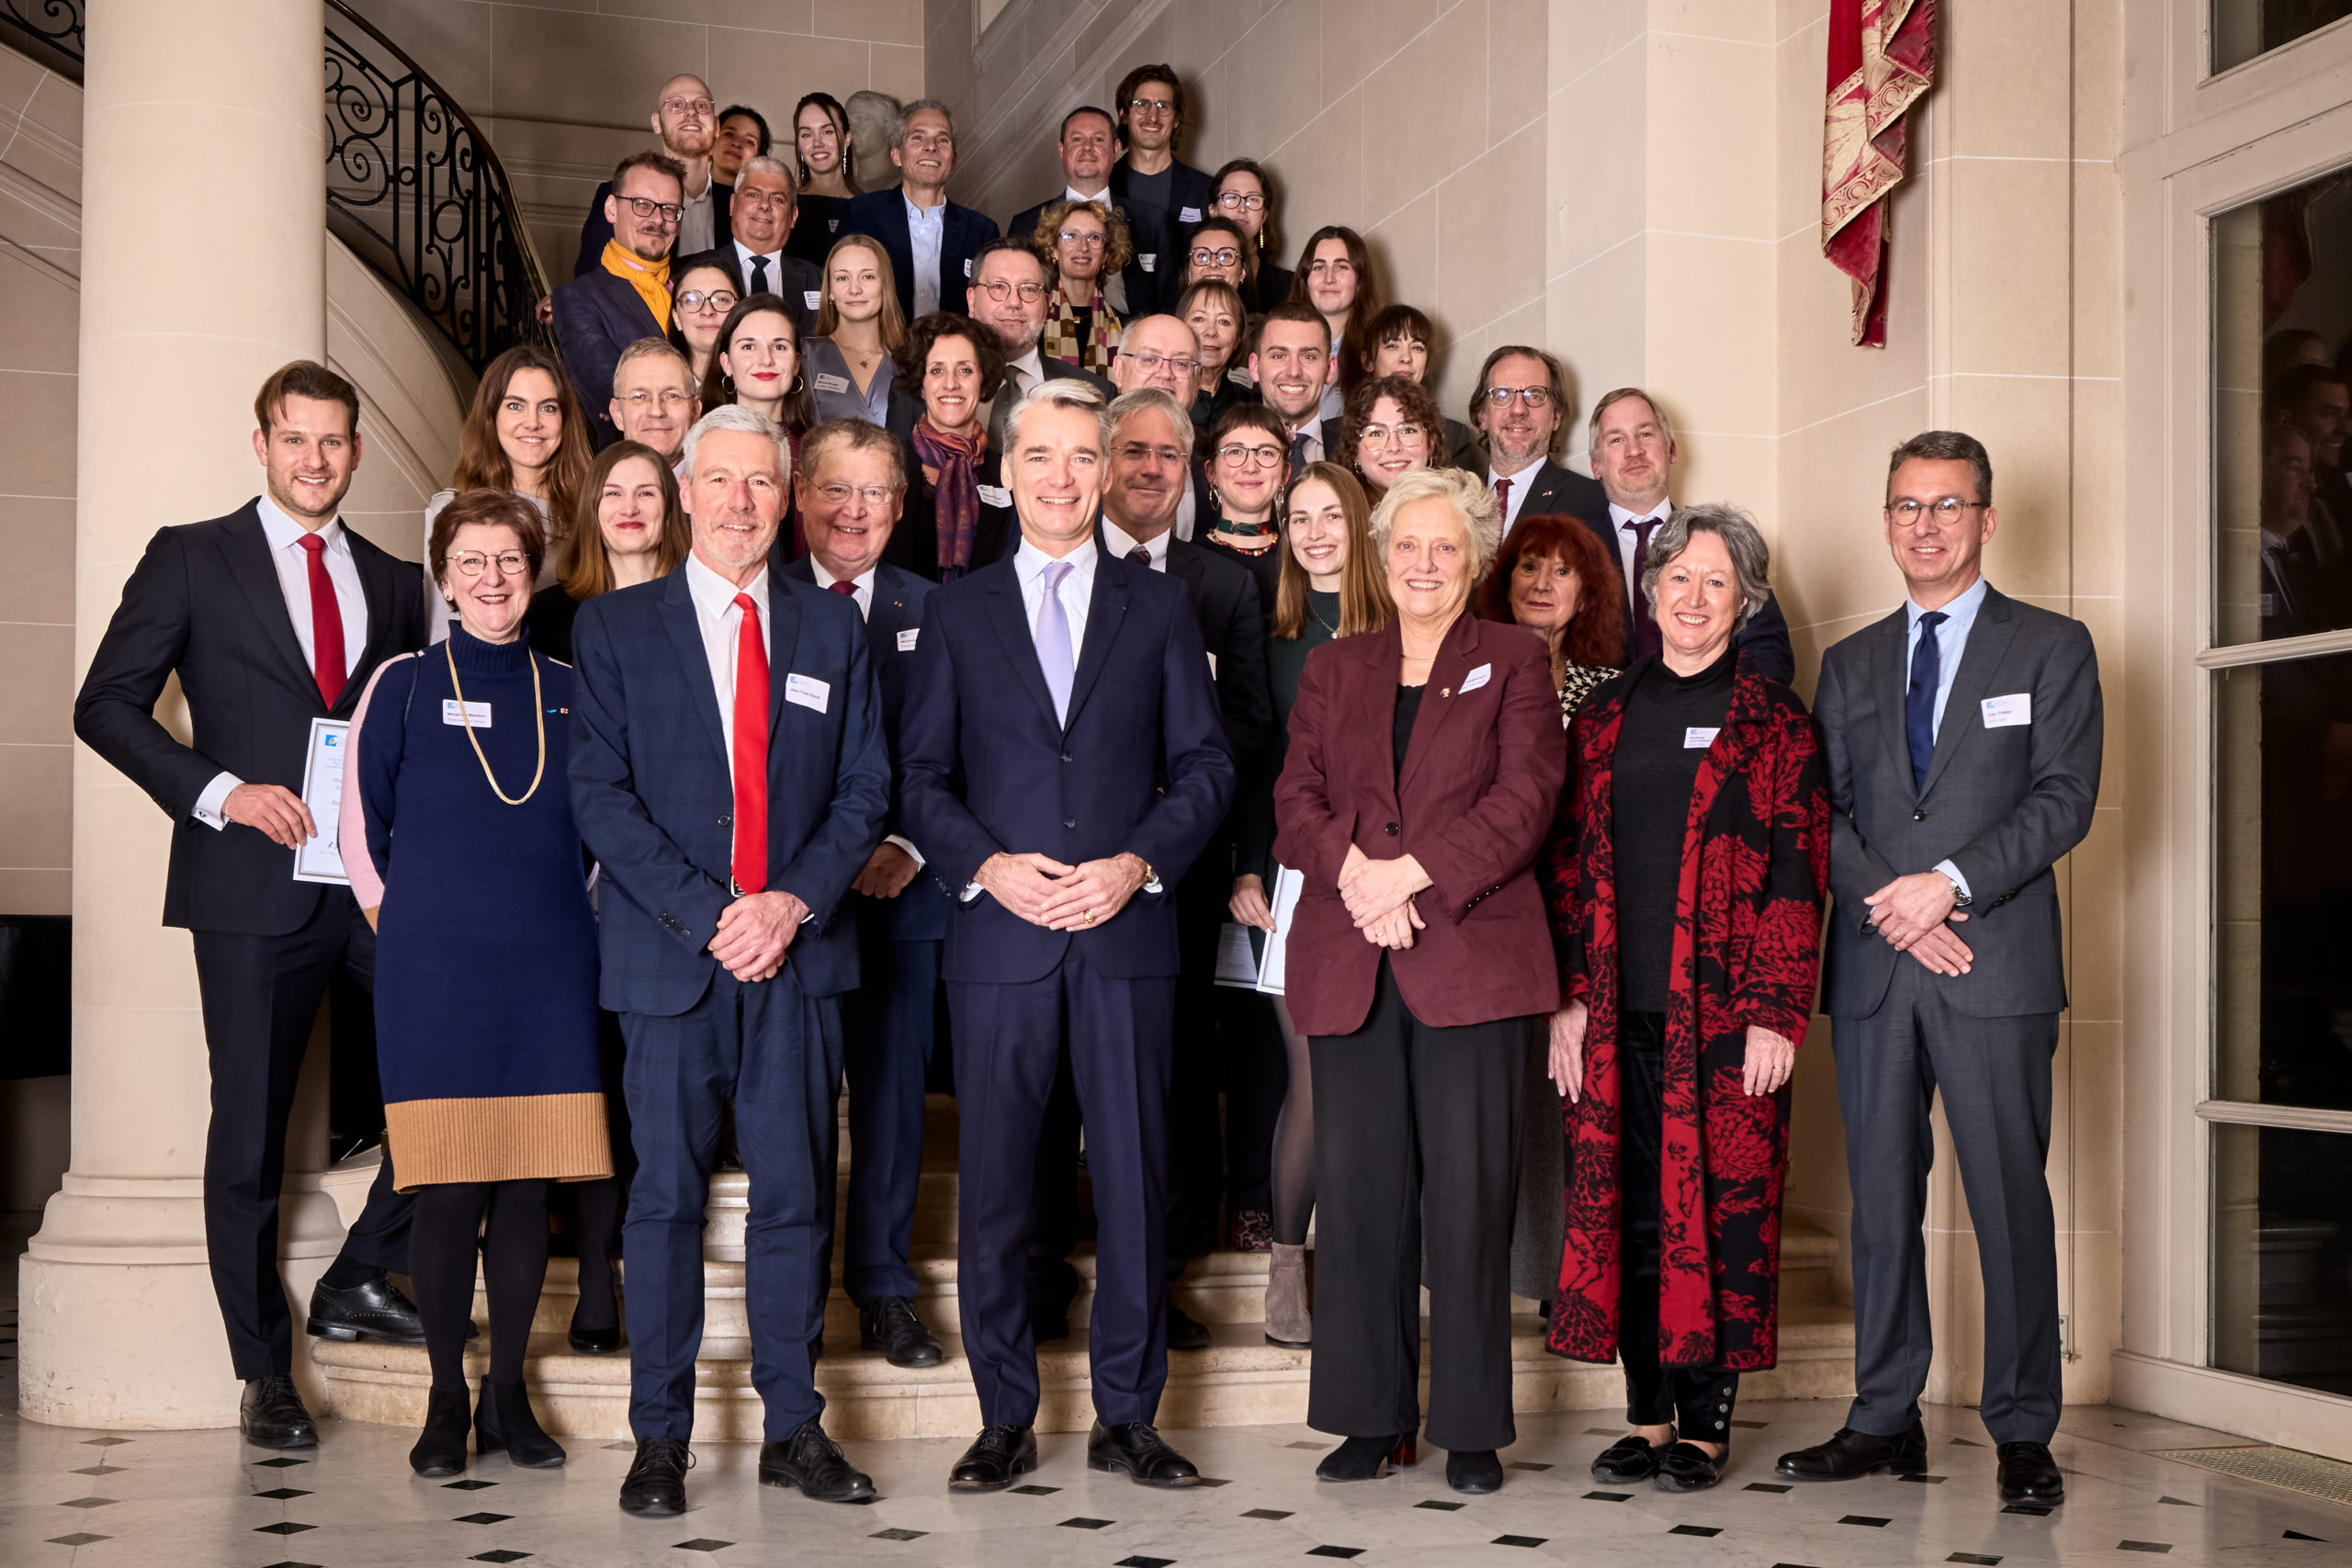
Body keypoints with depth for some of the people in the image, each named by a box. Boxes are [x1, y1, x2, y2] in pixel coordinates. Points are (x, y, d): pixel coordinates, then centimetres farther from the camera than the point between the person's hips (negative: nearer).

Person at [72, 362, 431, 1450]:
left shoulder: (395, 584, 15)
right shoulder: (192, 560, 4)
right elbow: (106, 705, -1)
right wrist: (218, 789, -12)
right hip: (254, 883, -3)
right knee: (249, 1134, 3)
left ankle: (363, 1280, 14)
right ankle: (266, 1374, 15)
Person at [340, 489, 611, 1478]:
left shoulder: (568, 690, 10)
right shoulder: (404, 685, 4)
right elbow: (362, 832, 6)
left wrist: (558, 926, 11)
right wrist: (419, 930, 7)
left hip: (548, 976, 2)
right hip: (435, 977, -2)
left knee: (530, 1183, 2)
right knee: (450, 1189, -4)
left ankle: (509, 1394, 15)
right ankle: (447, 1402, 10)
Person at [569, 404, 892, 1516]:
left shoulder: (832, 629, 12)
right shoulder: (613, 626, 6)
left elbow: (864, 790, 8)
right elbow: (601, 797, -2)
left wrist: (795, 902, -8)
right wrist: (708, 915, -12)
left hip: (799, 953, 2)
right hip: (668, 955, -2)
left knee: (797, 1194, 4)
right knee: (666, 1196, 2)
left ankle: (794, 1427, 14)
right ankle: (660, 1437, 10)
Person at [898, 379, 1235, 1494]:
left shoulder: (1159, 607, 10)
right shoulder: (956, 612, 10)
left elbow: (1205, 765, 6)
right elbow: (920, 776, 7)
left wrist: (1139, 863, -9)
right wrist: (988, 865, -10)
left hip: (1126, 931, 0)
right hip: (999, 935, 0)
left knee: (1132, 1175, 3)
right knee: (993, 1180, 3)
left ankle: (1126, 1415, 15)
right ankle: (1006, 1419, 14)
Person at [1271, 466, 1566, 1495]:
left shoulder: (1515, 663, 10)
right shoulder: (1333, 670, 19)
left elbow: (1524, 798, -3)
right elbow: (1297, 800, 8)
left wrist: (1413, 871, -13)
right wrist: (1356, 873, -11)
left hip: (1470, 954, -3)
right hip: (1347, 964, 3)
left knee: (1470, 1192, -2)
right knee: (1359, 1189, 2)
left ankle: (1472, 1429, 6)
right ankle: (1372, 1418, 11)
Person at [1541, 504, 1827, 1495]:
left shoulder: (1773, 720, 2)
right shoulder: (1605, 714, 13)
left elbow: (1799, 874, -3)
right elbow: (1568, 861, 12)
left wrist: (1777, 1014, -11)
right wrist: (1568, 1000, 4)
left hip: (1725, 1012, -3)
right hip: (1617, 1014, 4)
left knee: (1722, 1208, -1)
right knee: (1627, 1208, 5)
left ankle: (1706, 1422, 9)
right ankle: (1647, 1416, 15)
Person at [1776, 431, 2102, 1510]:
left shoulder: (2052, 648, 6)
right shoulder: (1850, 664, 17)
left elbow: (2064, 797, -4)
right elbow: (1821, 811, 10)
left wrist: (1950, 882, -15)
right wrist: (1889, 902, -8)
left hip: (1997, 967, -3)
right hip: (1873, 969, 4)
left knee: (2010, 1198, -3)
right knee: (1882, 1197, 6)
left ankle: (2023, 1433, 5)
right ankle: (1884, 1421, 13)